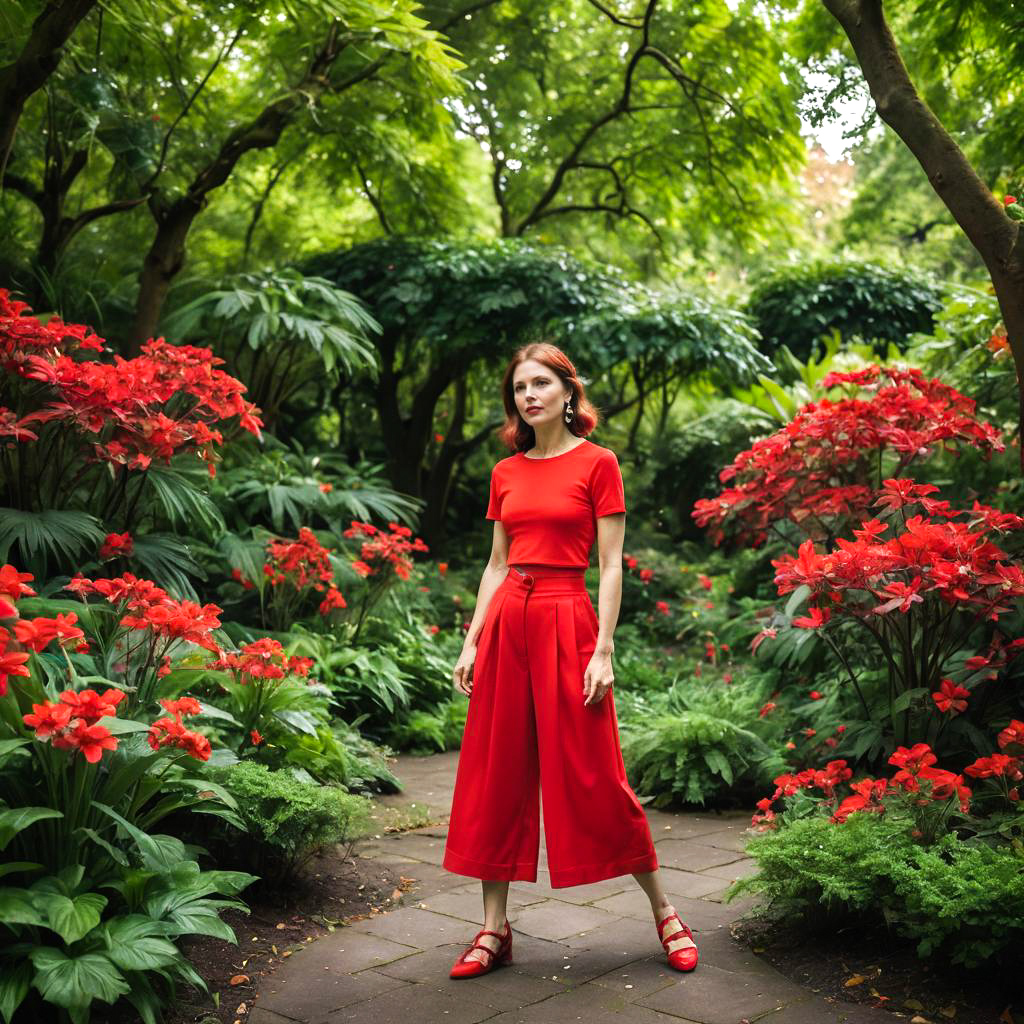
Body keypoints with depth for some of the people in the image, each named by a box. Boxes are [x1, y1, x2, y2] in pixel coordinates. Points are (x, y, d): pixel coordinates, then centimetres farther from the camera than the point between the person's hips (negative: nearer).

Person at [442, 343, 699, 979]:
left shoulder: (597, 463, -2)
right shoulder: (506, 473, 12)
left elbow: (610, 566, -5)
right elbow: (497, 564, 15)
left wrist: (603, 651, -12)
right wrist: (472, 642, 9)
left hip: (567, 621, -5)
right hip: (506, 620, 5)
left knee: (592, 775, 0)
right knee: (496, 773, 5)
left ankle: (664, 911, 18)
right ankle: (495, 928, 15)